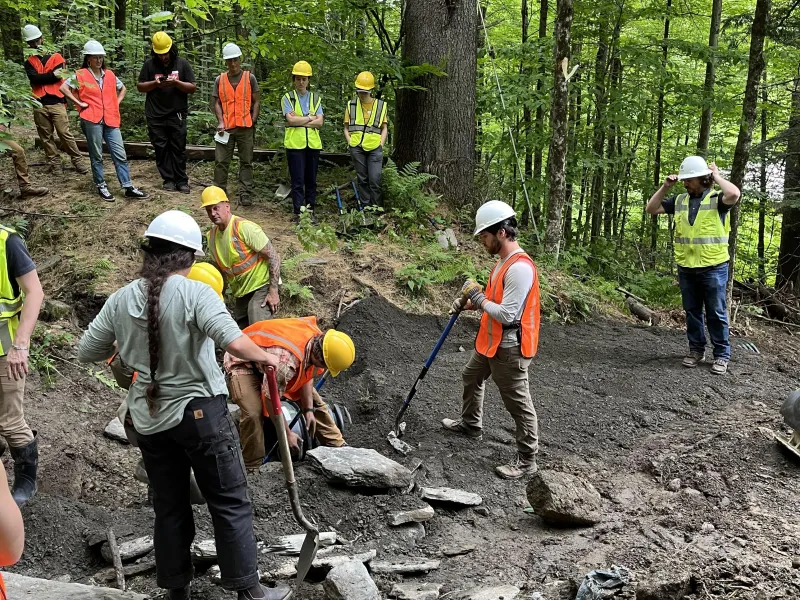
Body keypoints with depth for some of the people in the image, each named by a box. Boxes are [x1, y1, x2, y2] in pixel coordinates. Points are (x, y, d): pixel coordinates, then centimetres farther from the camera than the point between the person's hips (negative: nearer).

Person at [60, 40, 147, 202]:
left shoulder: (109, 75, 14)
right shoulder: (81, 75, 0)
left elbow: (122, 88, 28)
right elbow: (63, 88, -6)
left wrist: (117, 103, 13)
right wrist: (79, 103, -9)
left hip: (111, 120, 4)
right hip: (92, 120, -4)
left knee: (120, 154, 0)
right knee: (96, 156, 4)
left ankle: (128, 187, 2)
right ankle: (101, 186, 13)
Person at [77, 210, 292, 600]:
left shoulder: (120, 301, -1)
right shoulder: (194, 293, -16)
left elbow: (86, 352, 7)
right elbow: (233, 342, -29)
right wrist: (264, 357, -10)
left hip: (148, 419, 5)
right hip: (199, 411, -5)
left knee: (168, 506, 16)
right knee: (230, 503, 7)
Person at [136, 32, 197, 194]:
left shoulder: (182, 63, 3)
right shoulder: (149, 64, 5)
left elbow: (192, 88, 2)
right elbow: (140, 87, 8)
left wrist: (176, 83, -16)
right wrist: (155, 84, -11)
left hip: (177, 115, -1)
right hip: (155, 115, 1)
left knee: (178, 148, -1)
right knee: (161, 148, 2)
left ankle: (181, 181, 4)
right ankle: (168, 180, 10)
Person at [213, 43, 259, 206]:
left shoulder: (249, 78, 4)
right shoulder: (220, 80, 9)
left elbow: (256, 102, 4)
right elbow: (217, 103, 7)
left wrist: (252, 122, -6)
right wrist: (220, 122, -7)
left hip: (245, 127, -1)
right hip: (226, 128, 1)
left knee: (246, 162, 3)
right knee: (220, 161, 1)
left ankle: (245, 193, 7)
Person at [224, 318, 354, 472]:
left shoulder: (318, 338, -20)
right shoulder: (285, 361, -44)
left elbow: (307, 374, -2)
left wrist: (309, 409, -5)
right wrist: (287, 434, -21)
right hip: (243, 364, -8)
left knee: (313, 399, 6)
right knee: (253, 412, -29)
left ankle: (338, 447, 20)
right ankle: (253, 467, -11)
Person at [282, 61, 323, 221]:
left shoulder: (316, 98, 13)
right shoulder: (288, 98, 4)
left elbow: (320, 122, -1)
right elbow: (291, 120, -12)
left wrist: (299, 121, -8)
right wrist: (310, 118, -4)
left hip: (313, 144, 3)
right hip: (295, 143, -3)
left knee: (311, 180, 7)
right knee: (297, 181, -3)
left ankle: (310, 211, 14)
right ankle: (298, 212, 0)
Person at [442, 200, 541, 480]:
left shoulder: (520, 268, -26)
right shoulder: (504, 261, 6)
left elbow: (507, 315, -29)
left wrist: (478, 298, -17)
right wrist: (470, 301, 4)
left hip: (509, 349, -11)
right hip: (491, 342, 11)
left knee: (518, 403, 0)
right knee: (471, 378, 29)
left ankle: (526, 460, 11)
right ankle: (470, 425, 51)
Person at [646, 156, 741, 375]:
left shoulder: (716, 199, -7)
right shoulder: (679, 200, 9)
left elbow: (734, 194, -29)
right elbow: (652, 209, 13)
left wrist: (717, 177, -13)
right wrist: (665, 187, 1)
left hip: (713, 268, -5)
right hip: (686, 268, 5)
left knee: (716, 313, 2)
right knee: (692, 312, 13)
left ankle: (722, 355, 10)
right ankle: (696, 350, 24)